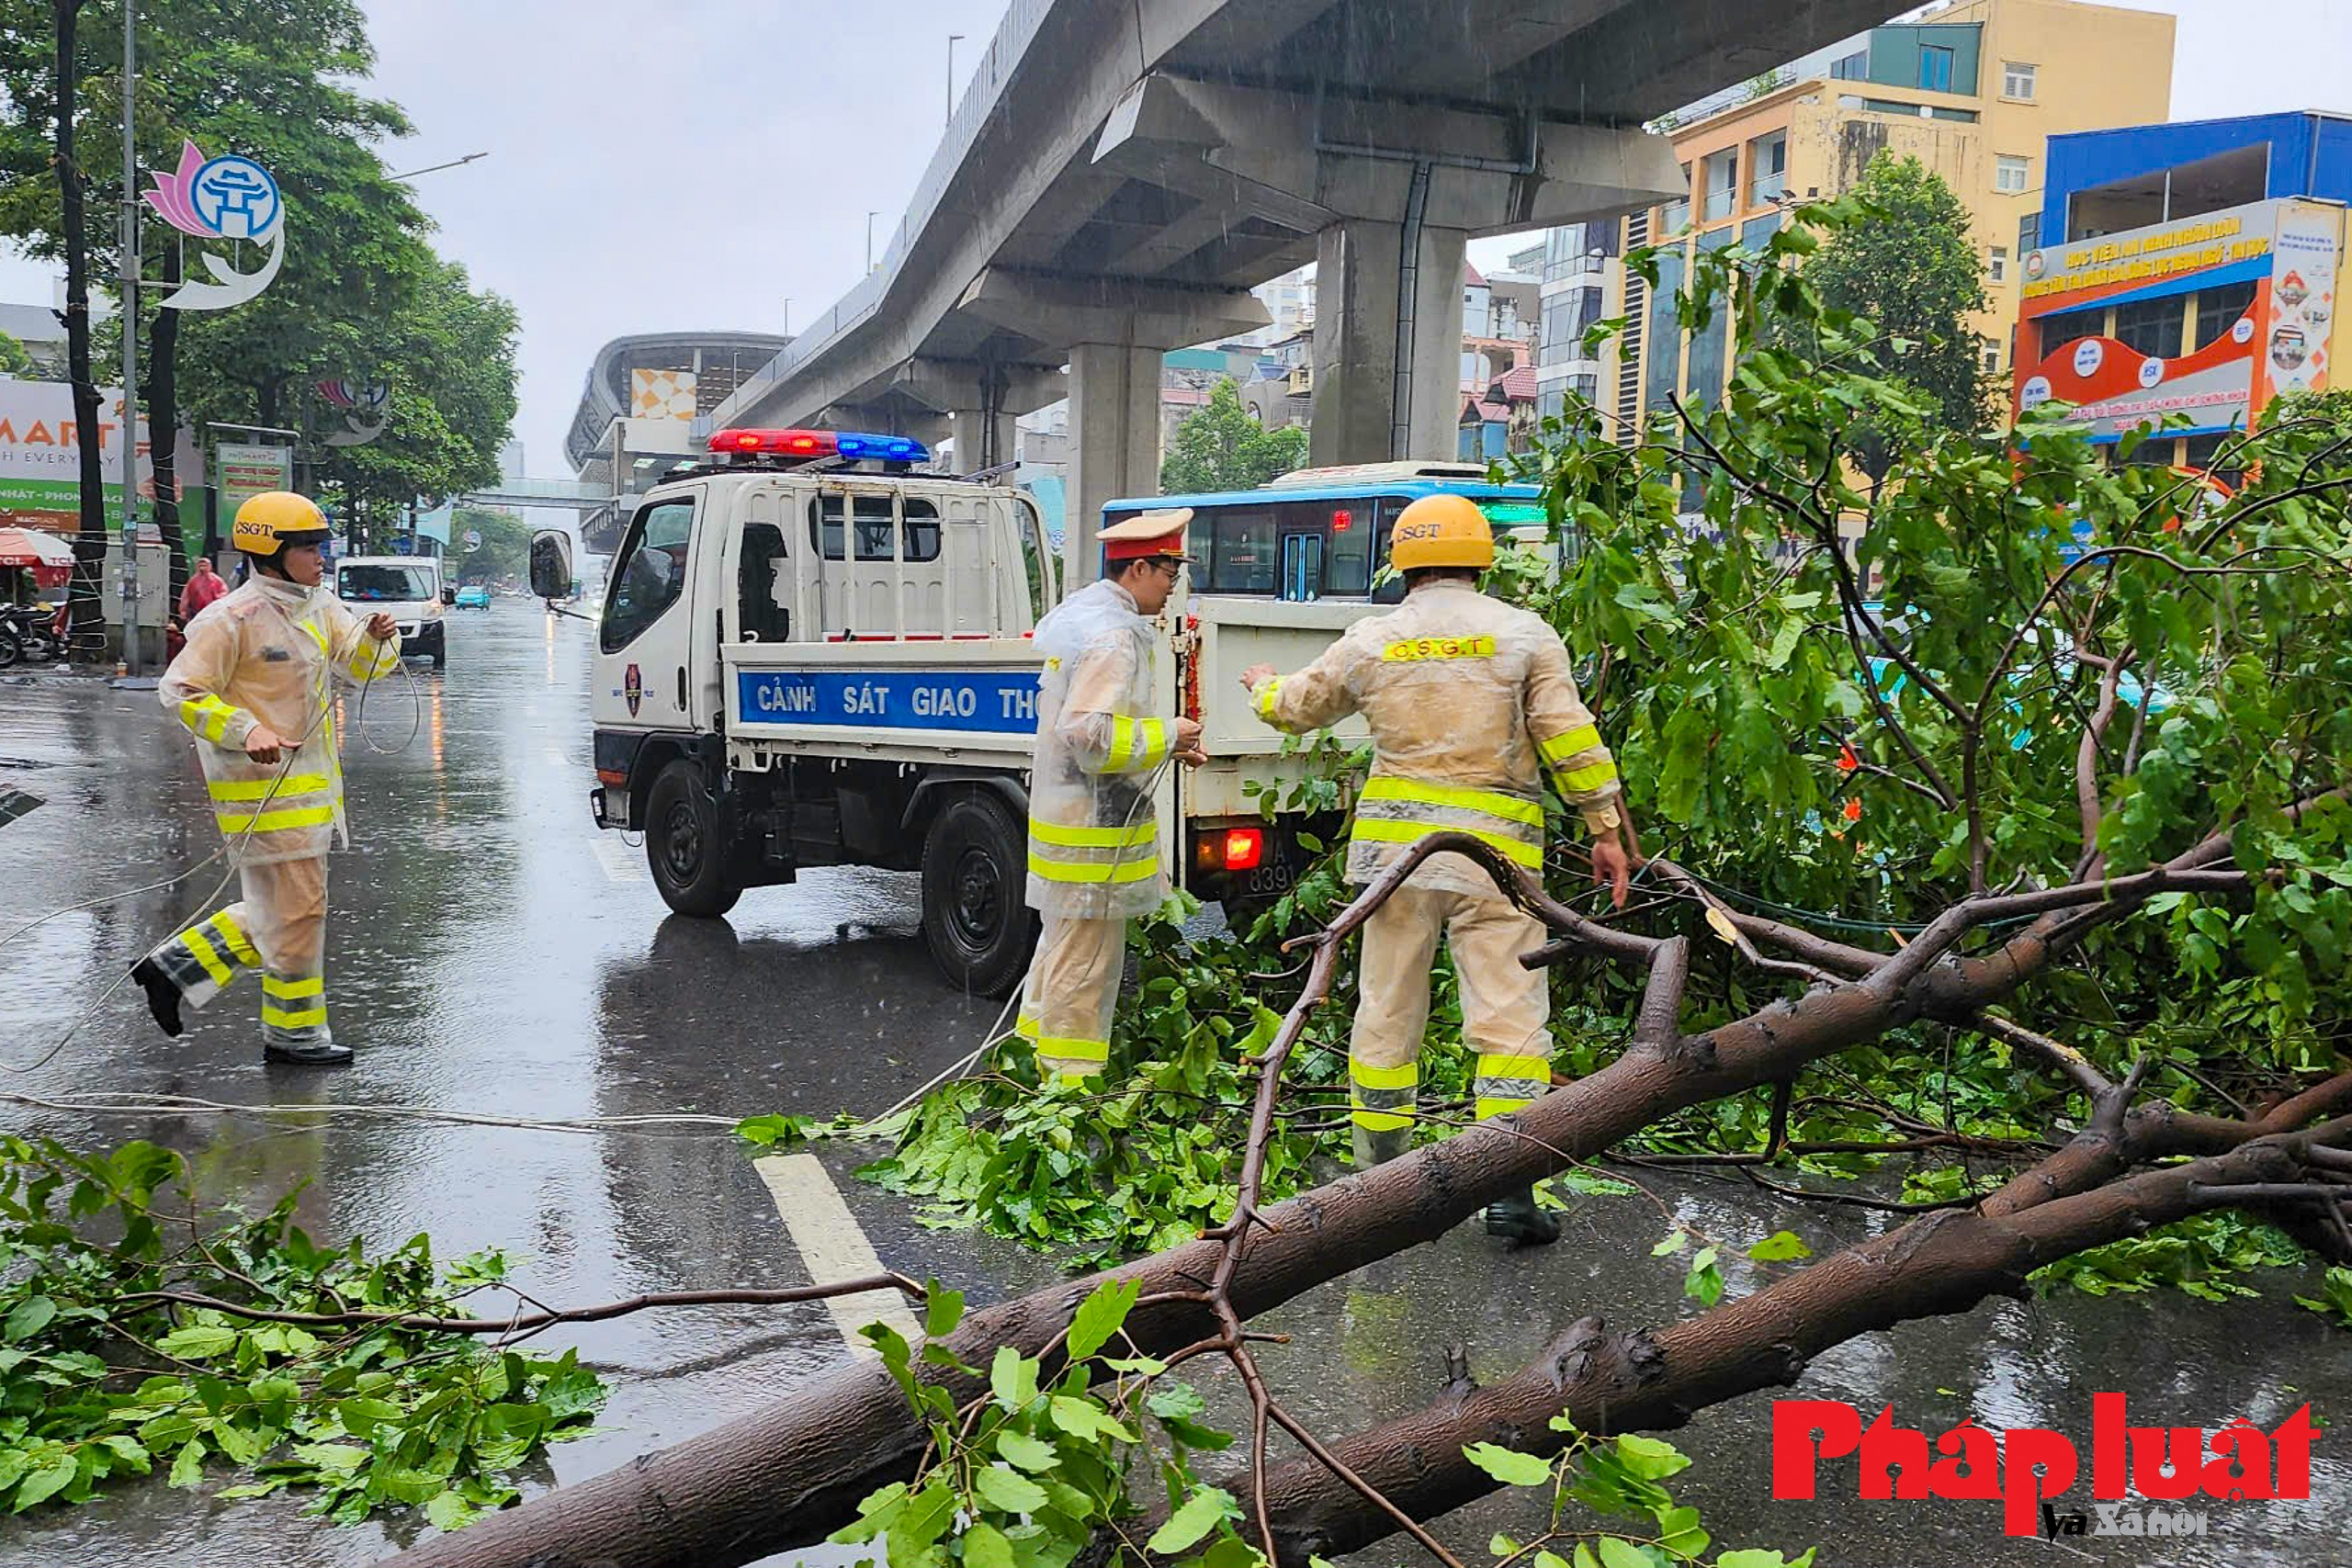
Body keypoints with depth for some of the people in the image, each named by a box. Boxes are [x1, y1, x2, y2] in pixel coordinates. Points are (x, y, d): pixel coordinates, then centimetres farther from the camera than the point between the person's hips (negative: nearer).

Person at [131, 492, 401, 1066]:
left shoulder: (321, 607, 12)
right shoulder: (232, 619, -13)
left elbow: (360, 665, 12)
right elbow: (182, 691, -12)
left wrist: (377, 638, -10)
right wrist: (247, 731, -24)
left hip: (310, 781, 9)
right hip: (264, 786, -9)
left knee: (277, 909, 17)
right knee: (296, 909, -2)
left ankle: (175, 968, 27)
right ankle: (295, 1034, 11)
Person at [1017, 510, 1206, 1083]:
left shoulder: (1081, 617, 14)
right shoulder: (1113, 637, -19)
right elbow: (1088, 735, -26)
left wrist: (1165, 744, 16)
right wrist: (1166, 736, -14)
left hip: (1063, 814, 11)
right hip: (1094, 827, -11)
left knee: (1060, 947, 21)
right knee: (1086, 965, -3)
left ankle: (1036, 1068, 32)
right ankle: (1072, 1084, 5)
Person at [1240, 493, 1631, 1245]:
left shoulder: (1371, 640, 5)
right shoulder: (1525, 634, 0)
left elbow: (1298, 707, 20)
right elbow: (1570, 739, -5)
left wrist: (1263, 685, 42)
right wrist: (1606, 830, 2)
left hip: (1396, 843, 2)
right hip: (1495, 848, -2)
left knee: (1387, 1012, 12)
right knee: (1509, 1012, 1)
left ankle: (1381, 1174, 19)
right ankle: (1510, 1189, -2)